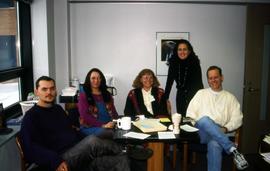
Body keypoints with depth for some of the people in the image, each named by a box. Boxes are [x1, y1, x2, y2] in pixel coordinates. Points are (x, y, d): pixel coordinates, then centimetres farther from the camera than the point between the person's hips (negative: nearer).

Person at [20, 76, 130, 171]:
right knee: (92, 141, -34)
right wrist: (55, 162, -26)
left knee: (120, 160, -17)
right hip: (63, 160, -6)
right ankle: (117, 150, -12)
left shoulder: (58, 109, 22)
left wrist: (87, 148, 10)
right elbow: (31, 148, -11)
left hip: (80, 154, 7)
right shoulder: (31, 116, 0)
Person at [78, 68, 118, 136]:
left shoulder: (107, 94, 18)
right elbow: (85, 117, -8)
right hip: (90, 127, -5)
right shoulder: (83, 95, 2)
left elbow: (113, 112, 15)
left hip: (110, 126, 5)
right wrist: (103, 125, -19)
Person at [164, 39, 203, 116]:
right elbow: (170, 81, -3)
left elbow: (198, 82, -15)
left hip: (194, 95, -3)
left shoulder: (194, 62, -13)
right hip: (181, 96, 3)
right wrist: (165, 98, -10)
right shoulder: (173, 62, -4)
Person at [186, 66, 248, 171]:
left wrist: (226, 128, -8)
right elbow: (190, 112, 12)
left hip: (220, 133, 0)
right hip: (202, 132, 1)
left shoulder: (230, 97, 18)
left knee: (214, 145, -38)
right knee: (204, 120, -37)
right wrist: (197, 124, -6)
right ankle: (233, 149, -36)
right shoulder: (201, 93, 19)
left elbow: (237, 118, 9)